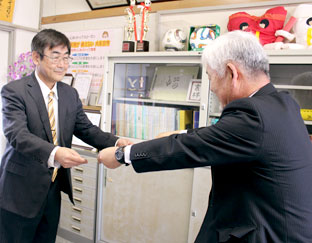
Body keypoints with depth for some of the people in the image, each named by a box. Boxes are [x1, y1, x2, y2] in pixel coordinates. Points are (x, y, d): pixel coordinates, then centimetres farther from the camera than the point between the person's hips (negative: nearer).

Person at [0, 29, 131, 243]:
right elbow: (17, 134, -24)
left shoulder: (71, 94, 6)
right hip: (21, 191, -5)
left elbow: (87, 129, 3)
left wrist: (116, 142, -16)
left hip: (54, 189, 5)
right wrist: (54, 153, -42)